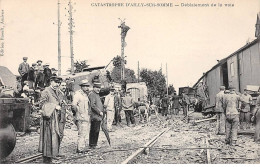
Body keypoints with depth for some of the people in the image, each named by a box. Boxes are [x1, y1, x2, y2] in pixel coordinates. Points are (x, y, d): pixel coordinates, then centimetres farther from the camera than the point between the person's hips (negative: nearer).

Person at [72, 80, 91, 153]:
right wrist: (79, 111, -14)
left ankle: (83, 147, 23)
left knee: (86, 133, 14)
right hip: (81, 117, -9)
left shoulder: (85, 94, 17)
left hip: (86, 117, 9)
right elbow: (74, 104, -22)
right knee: (82, 133, -7)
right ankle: (80, 149, -1)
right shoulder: (78, 94, -10)